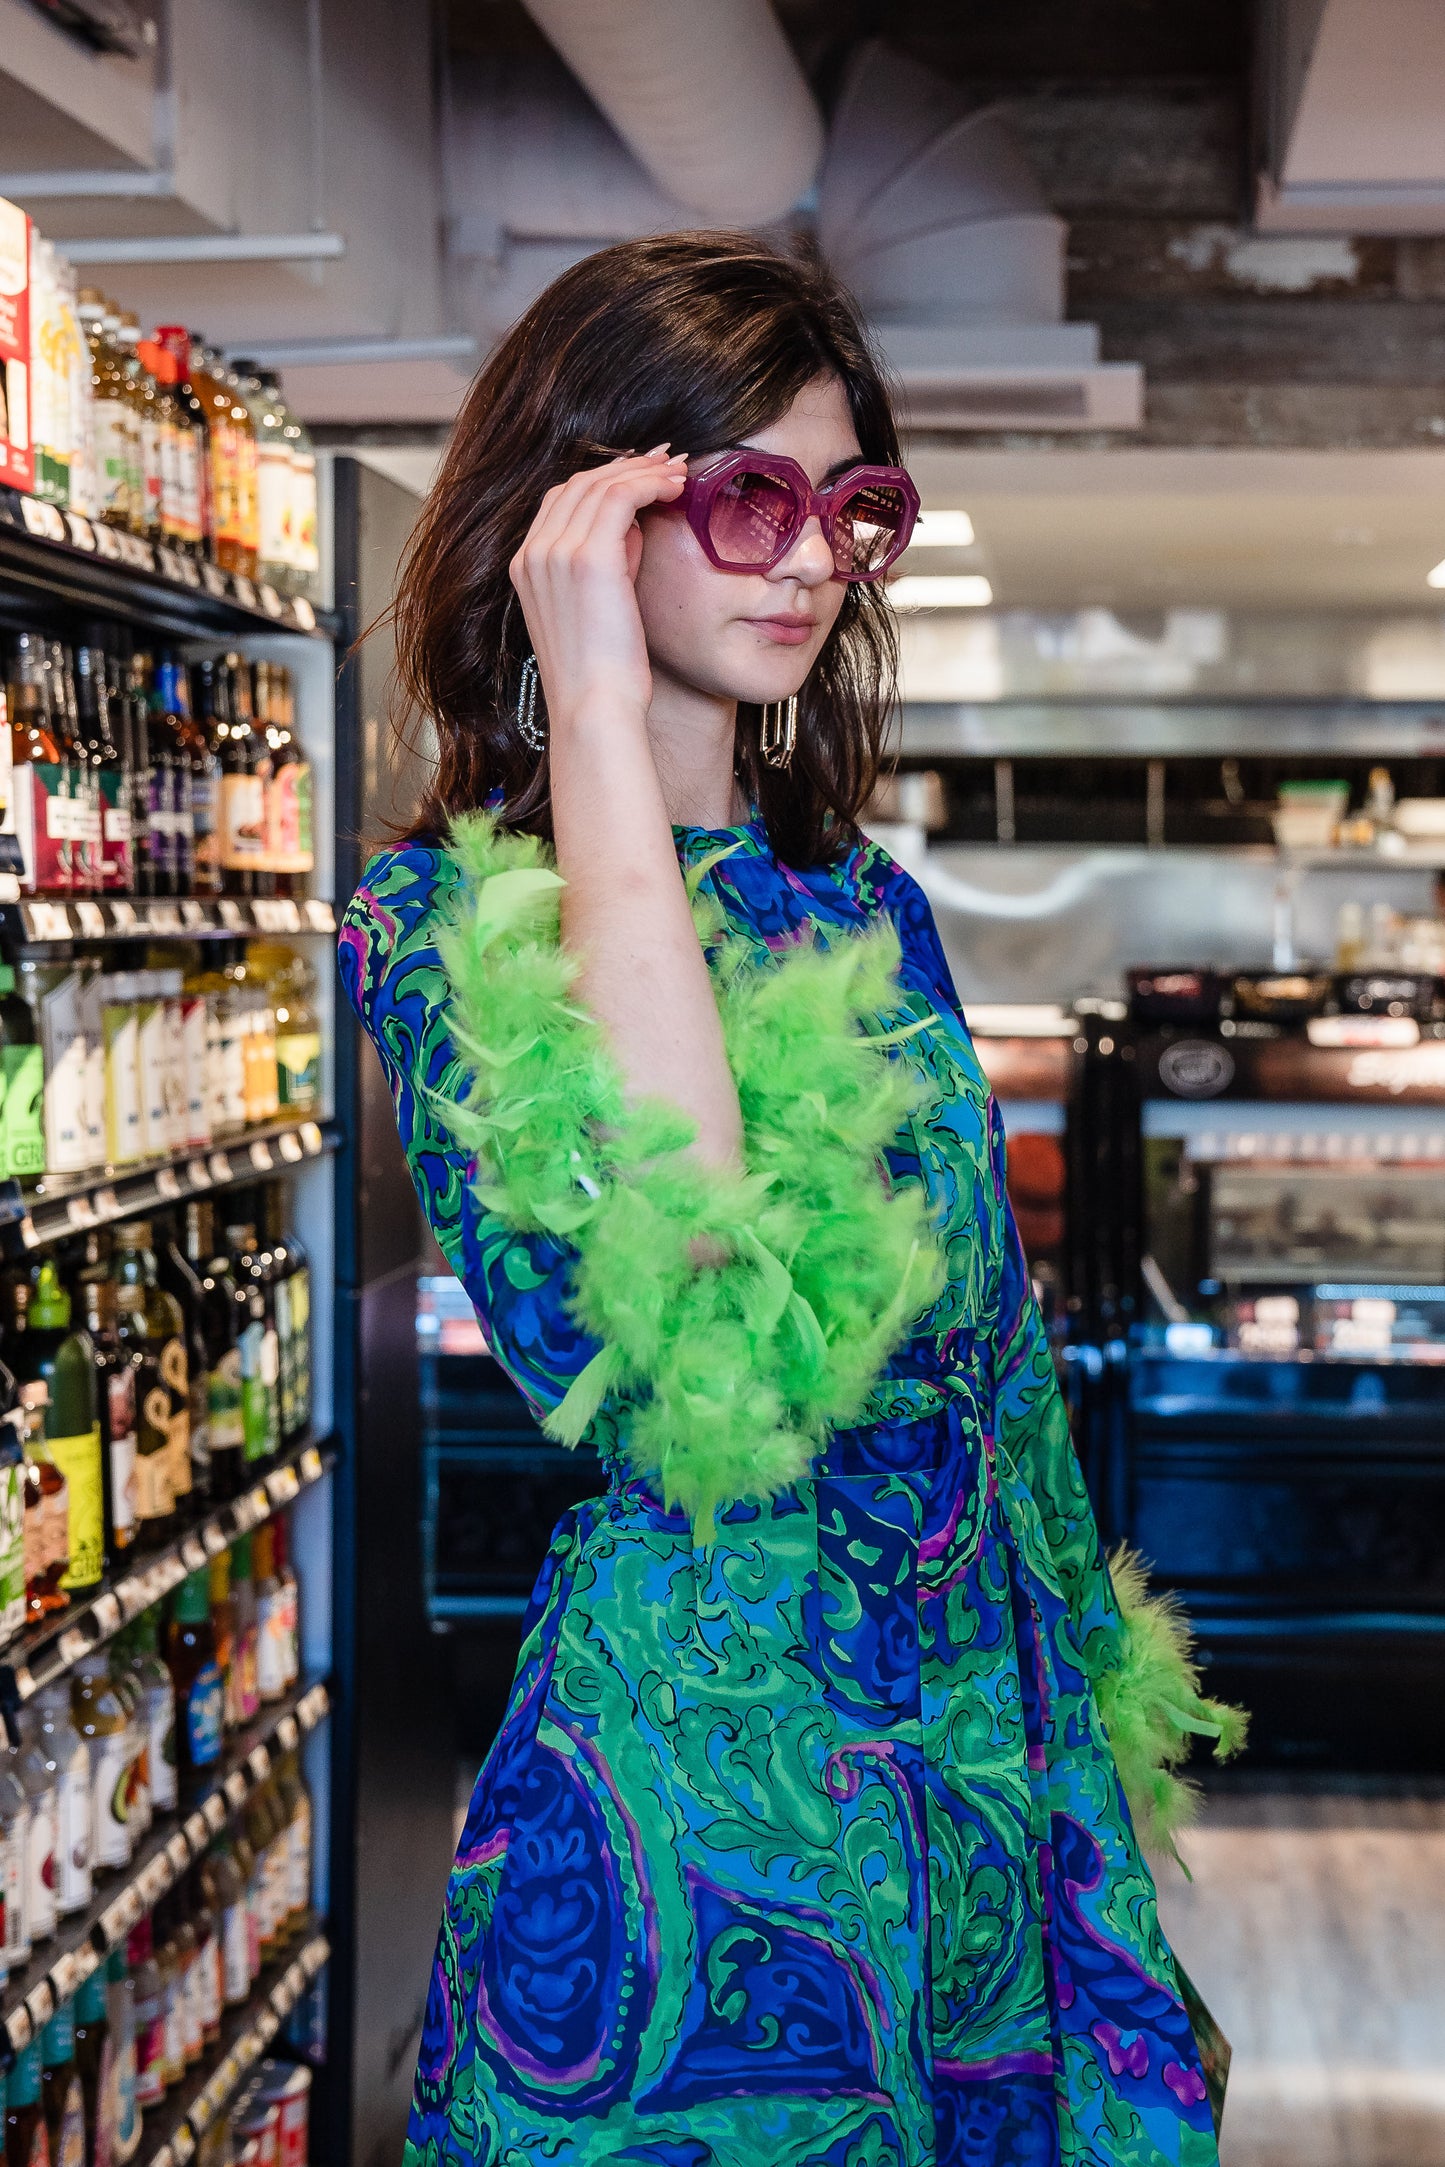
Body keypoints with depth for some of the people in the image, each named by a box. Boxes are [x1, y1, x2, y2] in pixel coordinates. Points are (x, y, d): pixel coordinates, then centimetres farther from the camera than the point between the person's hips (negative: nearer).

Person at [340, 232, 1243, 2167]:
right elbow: (684, 1264, -31)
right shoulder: (450, 914, -11)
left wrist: (1092, 1707, 19)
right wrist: (600, 721, -26)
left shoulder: (867, 905, 9)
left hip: (995, 1752, 6)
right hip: (704, 1766, -6)